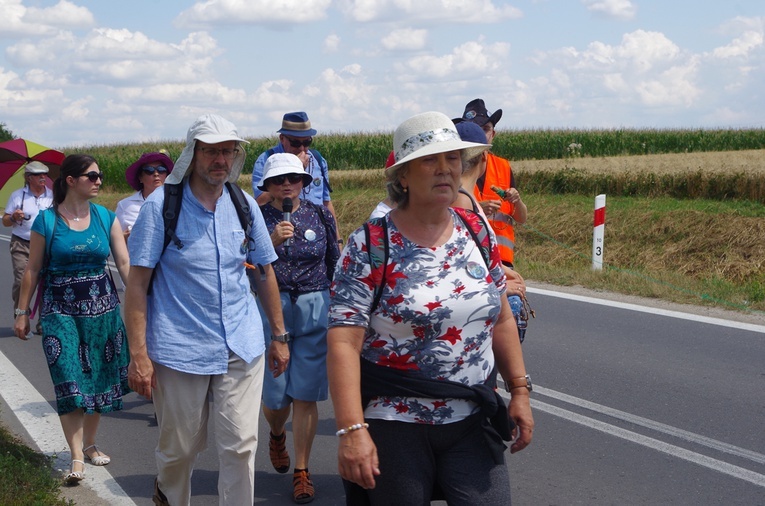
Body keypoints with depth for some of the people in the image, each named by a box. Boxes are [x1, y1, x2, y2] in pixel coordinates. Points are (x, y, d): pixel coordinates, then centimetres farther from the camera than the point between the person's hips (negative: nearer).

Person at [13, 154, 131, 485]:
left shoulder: (106, 218, 3)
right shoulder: (46, 221, -4)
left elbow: (125, 264, 0)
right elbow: (32, 269, 1)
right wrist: (23, 312, 2)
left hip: (102, 306, 3)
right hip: (60, 309, -3)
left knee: (99, 378, 9)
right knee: (70, 382, -9)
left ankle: (89, 444, 26)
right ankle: (77, 457, -7)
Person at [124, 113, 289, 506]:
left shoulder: (245, 206, 5)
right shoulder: (160, 206, -7)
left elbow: (265, 272, 15)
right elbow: (137, 283, -8)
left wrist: (279, 336, 14)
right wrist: (138, 354, -13)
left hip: (242, 349, 3)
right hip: (179, 351, -3)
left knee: (241, 446, -1)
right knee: (180, 449, 10)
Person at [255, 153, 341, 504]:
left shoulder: (320, 216, 5)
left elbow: (335, 264, 12)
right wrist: (272, 241, -20)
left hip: (315, 312, 1)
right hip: (270, 311, 0)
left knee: (306, 394, -2)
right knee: (275, 393, 4)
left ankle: (302, 471, 10)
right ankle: (277, 435, 41)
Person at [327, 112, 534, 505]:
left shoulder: (477, 233, 5)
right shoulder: (369, 247, -11)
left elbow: (501, 319, 14)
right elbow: (343, 343, -17)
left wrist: (519, 390, 9)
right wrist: (351, 429, -24)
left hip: (473, 422, 4)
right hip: (395, 426, -4)